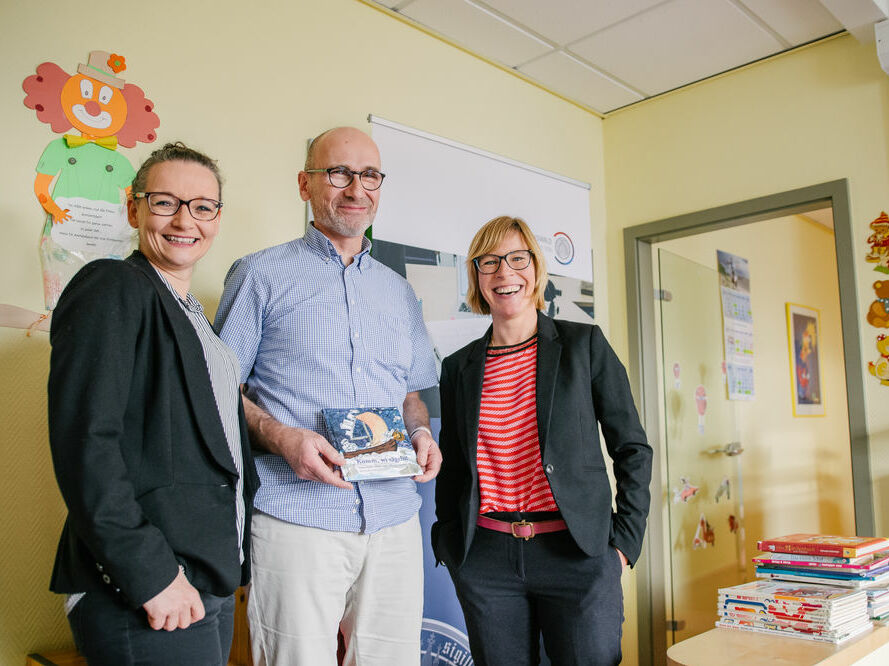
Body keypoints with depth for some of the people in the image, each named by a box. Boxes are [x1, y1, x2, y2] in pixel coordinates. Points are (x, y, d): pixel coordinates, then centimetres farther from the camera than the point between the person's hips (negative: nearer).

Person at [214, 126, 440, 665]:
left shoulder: (399, 292, 17)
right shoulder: (262, 275, 3)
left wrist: (421, 434, 2)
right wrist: (280, 437, -16)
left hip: (393, 520, 5)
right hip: (296, 518, -4)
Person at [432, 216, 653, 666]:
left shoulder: (584, 345, 0)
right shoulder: (459, 368, 7)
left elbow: (632, 449, 2)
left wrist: (624, 542, -3)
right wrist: (450, 547, 7)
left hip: (577, 554, -2)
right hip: (485, 559, 2)